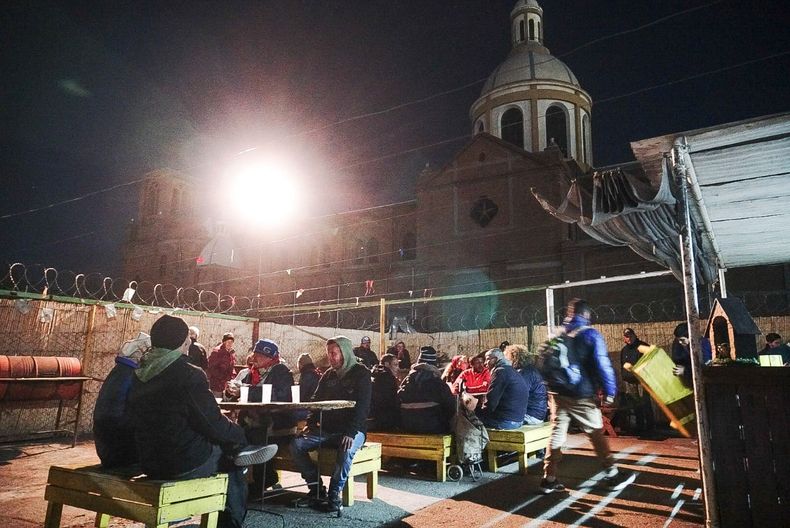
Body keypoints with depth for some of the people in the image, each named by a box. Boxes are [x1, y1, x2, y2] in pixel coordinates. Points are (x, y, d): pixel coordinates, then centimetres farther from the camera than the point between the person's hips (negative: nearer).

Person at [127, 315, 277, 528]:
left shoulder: (139, 376, 4)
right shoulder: (190, 375, -20)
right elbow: (213, 424, -17)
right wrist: (239, 433, 3)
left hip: (150, 464, 7)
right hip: (186, 464, -7)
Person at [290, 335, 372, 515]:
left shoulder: (361, 373, -6)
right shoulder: (328, 374, 13)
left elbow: (362, 406, -16)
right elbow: (316, 400, 15)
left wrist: (350, 433, -26)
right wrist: (310, 423, -2)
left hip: (352, 430, -6)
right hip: (327, 429, 6)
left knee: (346, 449, -37)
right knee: (296, 445, -14)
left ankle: (334, 495, -20)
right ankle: (316, 489, -3)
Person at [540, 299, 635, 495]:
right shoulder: (591, 334, -6)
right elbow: (602, 365, -12)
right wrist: (610, 391, -4)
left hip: (557, 393, 5)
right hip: (581, 395, -4)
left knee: (556, 434, 6)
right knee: (596, 433, 8)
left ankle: (549, 479, 8)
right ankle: (612, 475, 19)